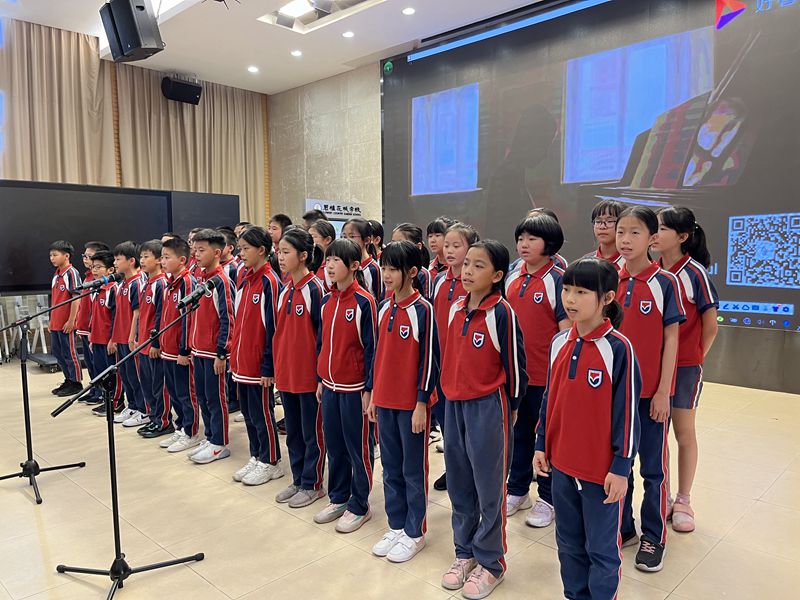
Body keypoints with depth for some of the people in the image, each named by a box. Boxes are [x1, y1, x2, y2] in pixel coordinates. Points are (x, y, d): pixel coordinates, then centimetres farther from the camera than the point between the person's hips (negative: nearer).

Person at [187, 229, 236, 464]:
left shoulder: (221, 281, -14)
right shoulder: (201, 279, 11)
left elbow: (227, 319, -17)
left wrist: (221, 353, -17)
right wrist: (193, 346, 16)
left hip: (214, 352, -8)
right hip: (199, 350, 8)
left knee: (216, 397, 1)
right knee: (202, 396, 15)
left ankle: (219, 444, 12)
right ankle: (210, 437, 28)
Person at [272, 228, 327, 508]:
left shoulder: (315, 289, -14)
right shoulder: (284, 290, 8)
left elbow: (323, 333, -13)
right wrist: (277, 367, 13)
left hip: (309, 373, -7)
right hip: (285, 372, 8)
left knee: (312, 432, 7)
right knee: (293, 431, 18)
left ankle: (312, 485, 21)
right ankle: (298, 480, 32)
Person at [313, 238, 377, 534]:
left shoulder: (364, 301, -13)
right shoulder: (327, 301, 7)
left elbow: (372, 347, -12)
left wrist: (369, 389, -12)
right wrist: (321, 380, 14)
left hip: (355, 387, -7)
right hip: (330, 385, 7)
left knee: (359, 447, 6)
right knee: (334, 444, 16)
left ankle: (359, 506, 21)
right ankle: (338, 498, 33)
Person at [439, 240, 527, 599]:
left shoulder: (502, 314, -14)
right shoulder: (455, 310, 5)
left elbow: (514, 364, -9)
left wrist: (511, 407, 0)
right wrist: (449, 394, 16)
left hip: (488, 407, -6)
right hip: (454, 405, 6)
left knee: (489, 487, 7)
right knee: (459, 485, 16)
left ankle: (491, 562, 24)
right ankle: (465, 552, 34)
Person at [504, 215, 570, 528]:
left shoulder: (557, 280, -11)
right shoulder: (511, 277, 6)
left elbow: (566, 328, -11)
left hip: (545, 374, -5)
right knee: (518, 432, 18)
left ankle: (548, 498, 26)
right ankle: (517, 491, 34)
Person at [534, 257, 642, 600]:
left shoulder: (618, 349, -16)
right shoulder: (559, 343, 1)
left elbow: (627, 412, -13)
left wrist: (621, 467, -11)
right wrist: (541, 445, 11)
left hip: (602, 469, -6)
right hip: (561, 463, 6)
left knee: (602, 549, 12)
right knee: (569, 543, 21)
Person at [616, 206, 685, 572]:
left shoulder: (665, 283, -9)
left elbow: (671, 339, -8)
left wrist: (663, 391, -10)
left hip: (651, 391, -4)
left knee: (653, 466, 9)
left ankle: (653, 537, 25)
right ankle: (622, 527, 31)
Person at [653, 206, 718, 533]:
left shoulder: (694, 272, -11)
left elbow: (710, 325, -4)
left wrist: (694, 358, 3)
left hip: (683, 366, -4)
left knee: (684, 434, 9)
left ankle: (683, 501, 25)